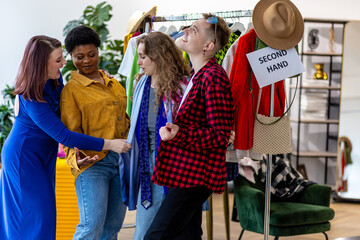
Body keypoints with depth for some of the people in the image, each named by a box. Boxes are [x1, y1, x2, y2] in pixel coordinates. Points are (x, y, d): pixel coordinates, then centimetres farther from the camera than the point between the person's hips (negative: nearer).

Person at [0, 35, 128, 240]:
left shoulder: (54, 79, -5)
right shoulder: (31, 99, -30)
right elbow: (63, 136, -31)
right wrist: (109, 144, -31)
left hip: (43, 156, 8)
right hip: (24, 157, -8)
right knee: (38, 215, -5)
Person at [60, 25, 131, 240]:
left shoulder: (114, 85, 18)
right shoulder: (71, 89, 0)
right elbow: (70, 132, -7)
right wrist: (76, 157, -24)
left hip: (121, 161, 6)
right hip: (92, 163, -6)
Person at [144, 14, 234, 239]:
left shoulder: (213, 78, -17)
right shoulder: (196, 75, 15)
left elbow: (220, 135, -20)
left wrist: (180, 135, -29)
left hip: (195, 176, -10)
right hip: (185, 172, 10)